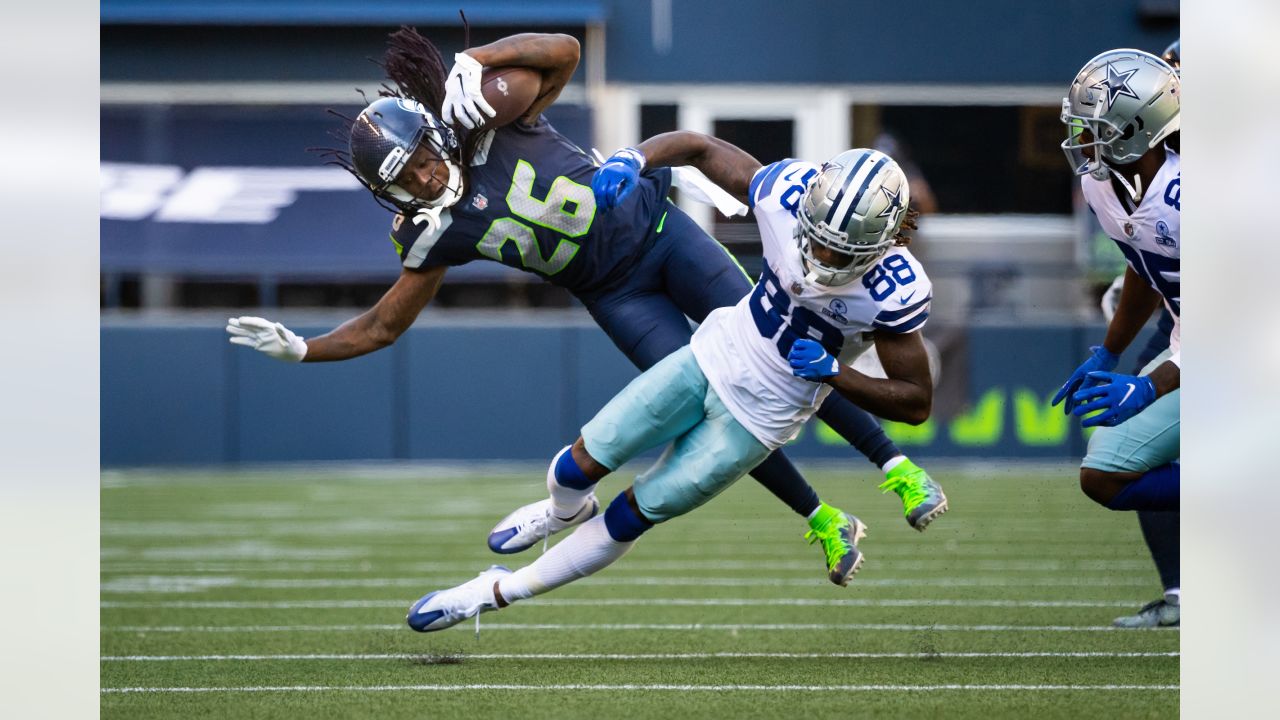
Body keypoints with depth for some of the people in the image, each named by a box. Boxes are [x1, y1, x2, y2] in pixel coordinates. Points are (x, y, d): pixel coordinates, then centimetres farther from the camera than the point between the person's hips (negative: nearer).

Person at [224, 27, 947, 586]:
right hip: (616, 295, 2)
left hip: (655, 224, -2)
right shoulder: (434, 233, -12)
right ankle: (822, 520, 9)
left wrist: (475, 62, -32)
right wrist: (300, 349, -16)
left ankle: (895, 462, 6)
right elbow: (385, 325, -5)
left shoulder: (489, 118, -18)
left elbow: (564, 51, -22)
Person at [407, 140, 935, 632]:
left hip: (758, 417, -3)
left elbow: (916, 403, -20)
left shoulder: (895, 293, -30)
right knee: (584, 464, 8)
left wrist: (833, 372, -33)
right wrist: (633, 159, -26)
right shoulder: (789, 195, -22)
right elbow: (701, 149, -7)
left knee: (633, 515, 6)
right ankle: (562, 508, 46)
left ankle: (497, 592, 23)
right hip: (713, 356, 3)